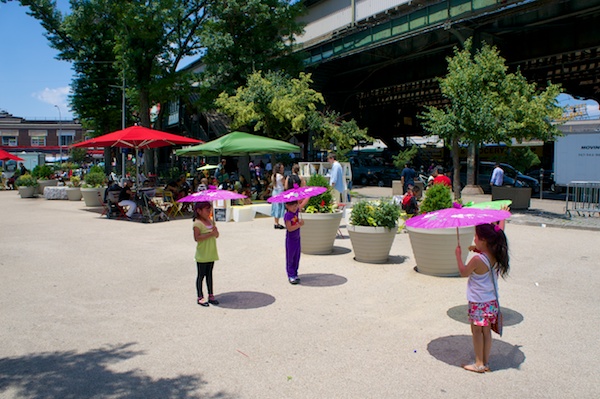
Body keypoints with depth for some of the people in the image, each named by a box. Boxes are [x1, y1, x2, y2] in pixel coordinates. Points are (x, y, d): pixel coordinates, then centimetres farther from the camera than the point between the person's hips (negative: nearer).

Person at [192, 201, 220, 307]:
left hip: (211, 254, 7)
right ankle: (200, 297, 12)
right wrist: (210, 234, -25)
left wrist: (215, 231, -13)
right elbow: (197, 238, -23)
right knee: (201, 275, 3)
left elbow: (216, 235, 10)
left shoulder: (211, 221, 9)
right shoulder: (197, 223, -14)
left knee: (209, 274, 14)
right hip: (202, 255, -7)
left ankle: (211, 296, 22)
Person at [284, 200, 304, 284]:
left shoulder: (296, 211, 0)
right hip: (290, 239, -7)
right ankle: (291, 276, 10)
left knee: (296, 257, 12)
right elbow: (289, 228, -25)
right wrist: (299, 225, -24)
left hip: (297, 238, 7)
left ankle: (295, 274, 23)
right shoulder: (287, 215, -20)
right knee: (290, 257, 3)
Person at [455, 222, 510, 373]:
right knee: (486, 332, 15)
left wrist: (458, 255, 2)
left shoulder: (477, 260, -25)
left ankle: (479, 364, 16)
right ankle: (486, 363, 25)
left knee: (477, 332, 7)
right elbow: (499, 232, 14)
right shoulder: (495, 255, -5)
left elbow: (463, 272, -9)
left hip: (478, 304, -7)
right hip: (492, 301, 7)